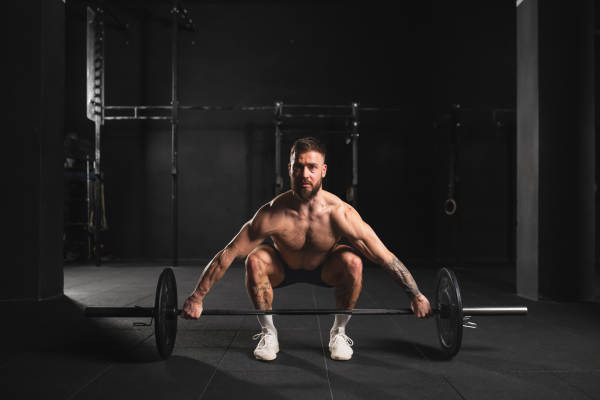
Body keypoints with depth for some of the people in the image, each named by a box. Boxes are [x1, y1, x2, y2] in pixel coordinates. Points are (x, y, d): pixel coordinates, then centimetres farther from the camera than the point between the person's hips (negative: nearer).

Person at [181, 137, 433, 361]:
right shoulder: (273, 214, -33)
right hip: (283, 269, 0)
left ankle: (338, 332, -5)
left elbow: (384, 257, -25)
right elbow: (227, 255, -26)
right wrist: (197, 298, -24)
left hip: (324, 269, 1)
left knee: (352, 262, -31)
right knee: (255, 260, -31)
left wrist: (416, 296, -22)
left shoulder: (340, 213, -32)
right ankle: (268, 333, -8)